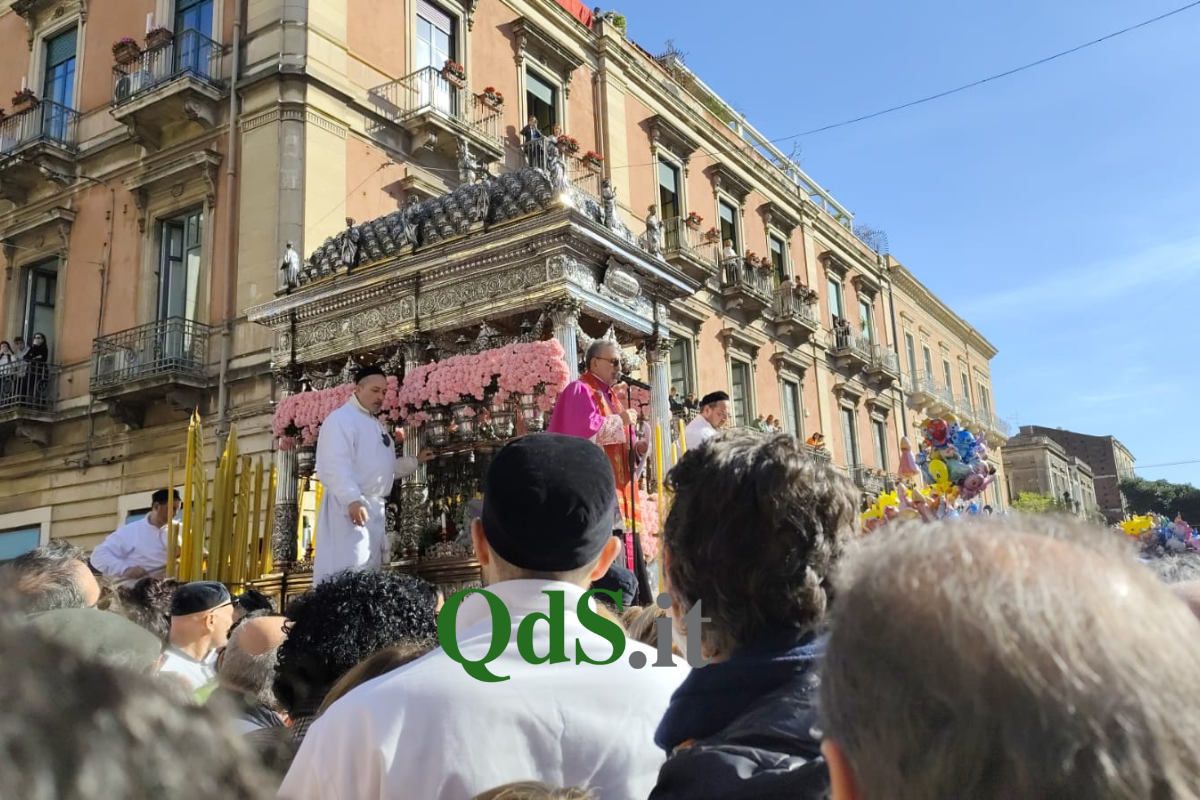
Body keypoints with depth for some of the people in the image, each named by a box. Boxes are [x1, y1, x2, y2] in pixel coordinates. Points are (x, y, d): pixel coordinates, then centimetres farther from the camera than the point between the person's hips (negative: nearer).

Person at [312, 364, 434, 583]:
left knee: (368, 571, 13)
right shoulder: (341, 419, -8)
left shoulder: (376, 425, 22)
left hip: (376, 509, 10)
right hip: (351, 507, -10)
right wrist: (352, 499, -32)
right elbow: (335, 465, -21)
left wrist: (416, 461, 22)